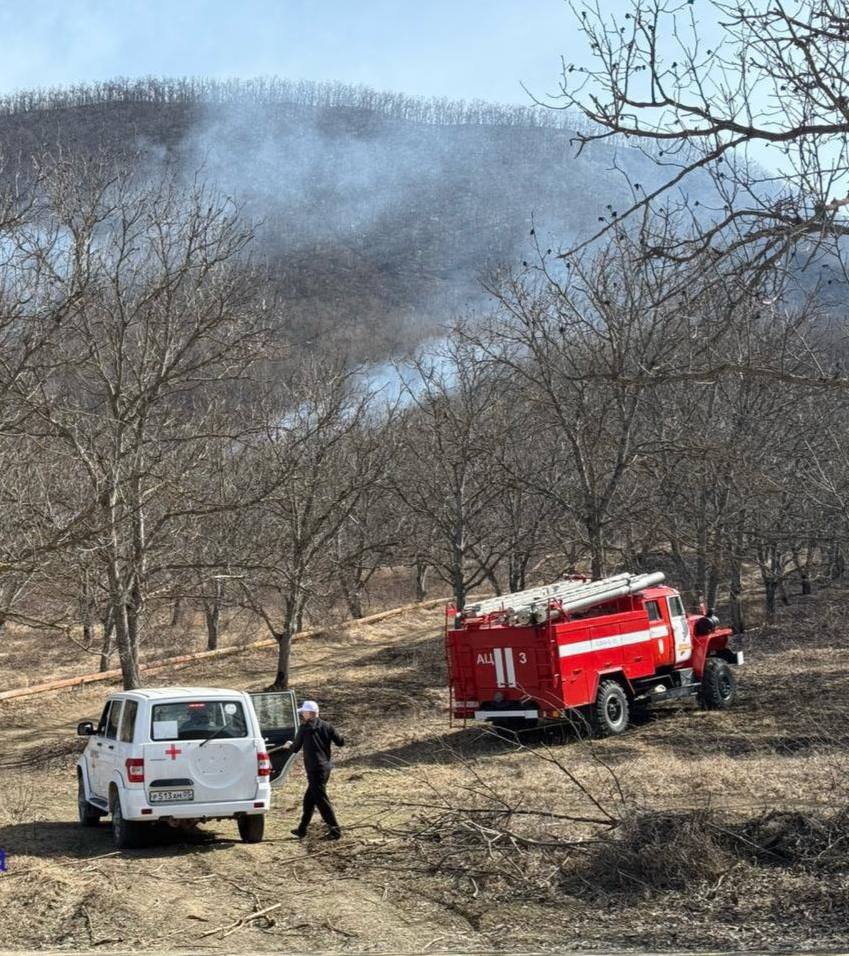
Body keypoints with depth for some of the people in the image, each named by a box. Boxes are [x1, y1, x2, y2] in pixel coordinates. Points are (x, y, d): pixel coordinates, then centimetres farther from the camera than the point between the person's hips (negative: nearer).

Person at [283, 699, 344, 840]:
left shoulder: (304, 728, -7)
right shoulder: (326, 726, 5)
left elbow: (295, 748, 2)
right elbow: (340, 743, 1)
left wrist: (289, 745, 25)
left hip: (314, 769, -7)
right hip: (326, 767, 7)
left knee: (321, 800, -4)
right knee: (309, 799, 17)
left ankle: (335, 829, -7)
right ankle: (302, 829, 25)